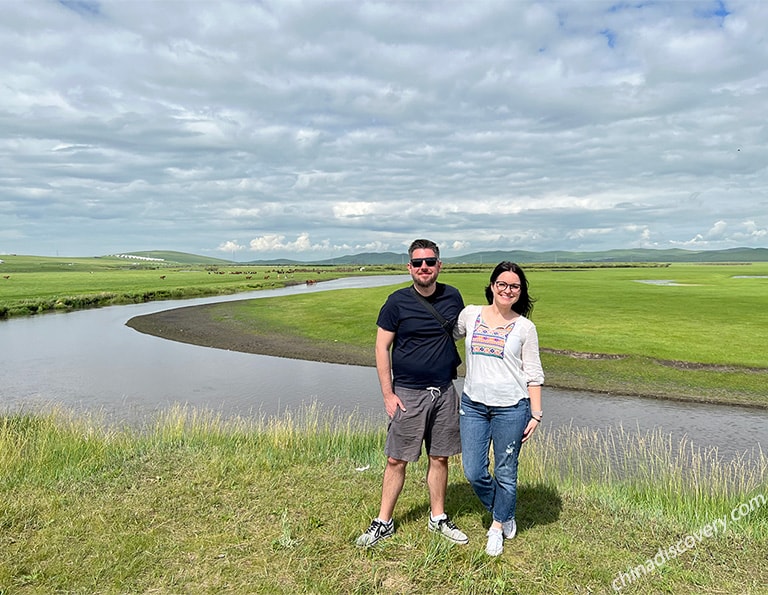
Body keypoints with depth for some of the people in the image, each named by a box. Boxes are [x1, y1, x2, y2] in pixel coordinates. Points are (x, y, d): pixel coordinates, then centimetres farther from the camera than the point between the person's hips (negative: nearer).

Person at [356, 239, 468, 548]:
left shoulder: (452, 297, 2)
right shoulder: (397, 302, -9)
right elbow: (382, 348, -6)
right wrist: (388, 395, -10)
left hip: (445, 392, 3)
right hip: (408, 393, -3)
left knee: (439, 458, 13)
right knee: (396, 460, 3)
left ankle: (438, 518, 31)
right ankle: (383, 522, 20)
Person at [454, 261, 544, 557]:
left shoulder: (525, 327, -2)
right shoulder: (470, 314, 2)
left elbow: (533, 374, 1)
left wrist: (536, 414, -2)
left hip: (511, 407, -2)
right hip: (472, 404, 3)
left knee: (505, 472, 8)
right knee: (473, 473, 7)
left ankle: (498, 527, 34)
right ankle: (505, 515, 35)